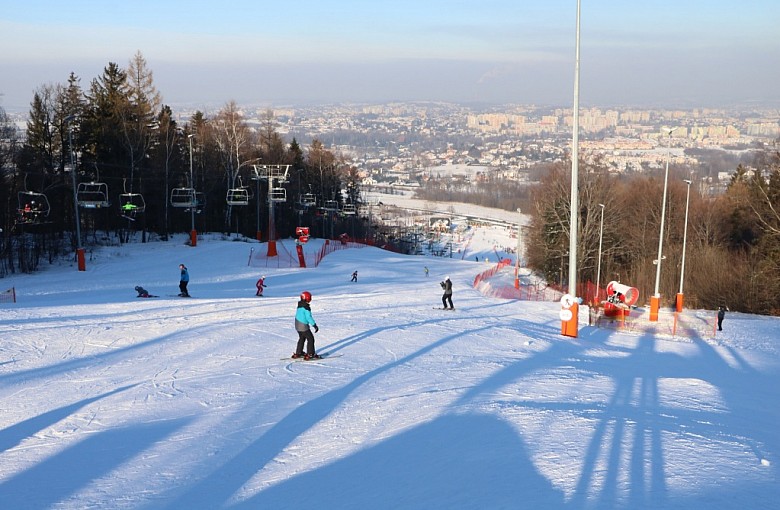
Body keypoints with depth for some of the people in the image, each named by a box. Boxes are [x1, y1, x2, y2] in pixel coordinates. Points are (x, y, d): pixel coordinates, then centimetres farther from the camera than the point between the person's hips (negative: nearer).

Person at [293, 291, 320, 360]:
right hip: (303, 326, -9)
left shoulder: (299, 305, 4)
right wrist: (315, 325, -19)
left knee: (302, 338, 25)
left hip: (297, 325, 9)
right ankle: (310, 354, 0)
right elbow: (309, 317, -25)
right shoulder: (306, 307, -23)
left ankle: (298, 353, 31)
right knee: (310, 339, 1)